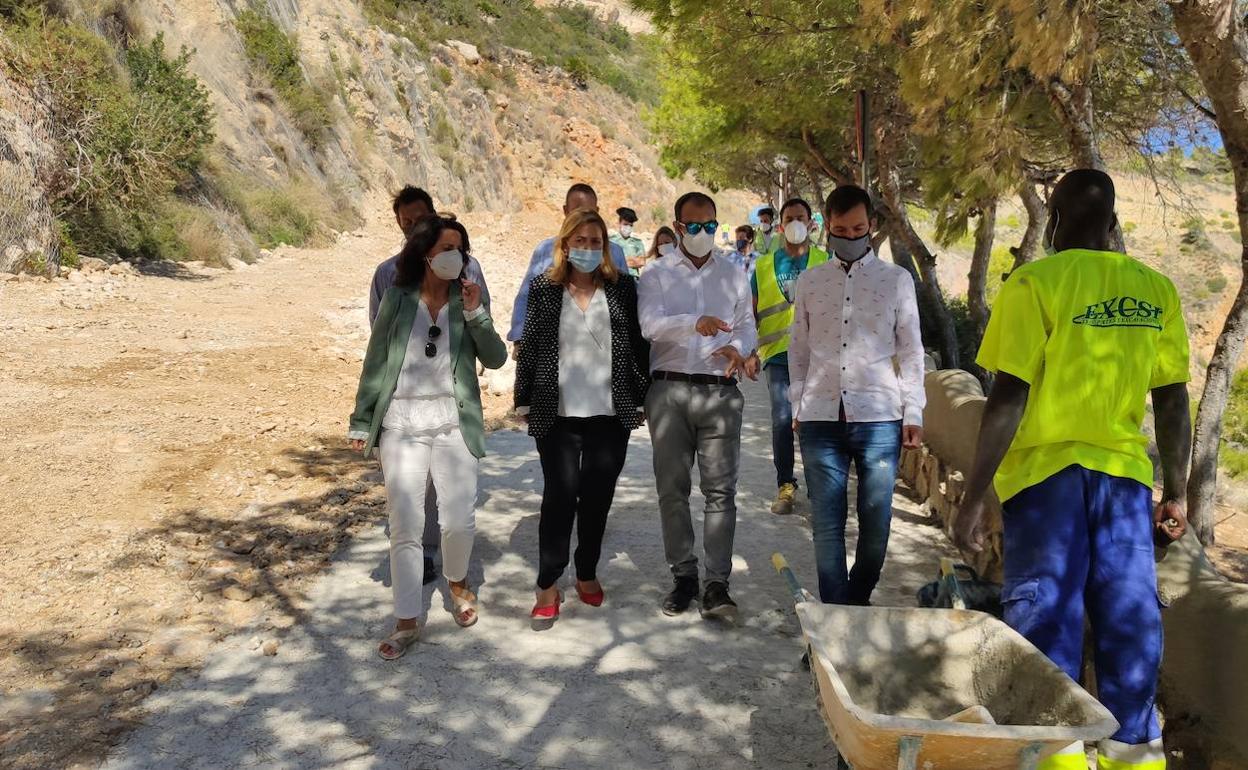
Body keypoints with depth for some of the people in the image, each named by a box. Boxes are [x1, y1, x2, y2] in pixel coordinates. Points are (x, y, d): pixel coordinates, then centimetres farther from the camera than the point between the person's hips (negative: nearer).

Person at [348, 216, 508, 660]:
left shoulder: (467, 300, 4)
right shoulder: (398, 299, 2)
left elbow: (496, 359, -2)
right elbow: (375, 363, 5)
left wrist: (475, 315, -15)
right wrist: (361, 422, 4)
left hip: (453, 424, 1)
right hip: (401, 425, 0)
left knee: (459, 520, -1)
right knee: (405, 527, 1)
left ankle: (457, 581, 31)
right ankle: (408, 621, 13)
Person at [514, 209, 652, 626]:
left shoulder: (622, 287, 4)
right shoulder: (544, 288, 3)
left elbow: (638, 345, 6)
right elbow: (529, 346, 5)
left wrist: (643, 397, 5)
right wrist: (523, 401, 3)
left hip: (611, 414, 1)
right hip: (557, 414, -1)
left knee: (598, 497, 10)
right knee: (560, 495, -2)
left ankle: (587, 573, 28)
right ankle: (547, 585, 9)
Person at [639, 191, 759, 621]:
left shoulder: (734, 276, 15)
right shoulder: (657, 275, 6)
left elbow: (747, 326, 17)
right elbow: (650, 324, -11)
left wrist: (738, 348, -7)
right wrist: (695, 323, -30)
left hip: (720, 392, 1)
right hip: (670, 391, -1)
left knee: (721, 489, -4)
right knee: (672, 488, 5)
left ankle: (717, 584, 1)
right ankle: (683, 576, 17)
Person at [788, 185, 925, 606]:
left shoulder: (897, 279, 7)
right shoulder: (809, 281, 11)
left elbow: (911, 351, 7)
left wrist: (913, 414, 2)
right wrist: (798, 406, 10)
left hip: (879, 418, -1)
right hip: (821, 418, 1)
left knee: (875, 520, 5)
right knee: (826, 523, 1)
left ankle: (858, 601, 25)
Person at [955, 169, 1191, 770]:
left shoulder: (1036, 283, -8)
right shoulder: (1156, 290, 5)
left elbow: (1009, 396, -13)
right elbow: (1173, 401, 7)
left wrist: (973, 496, -10)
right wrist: (1175, 493, 17)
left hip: (1046, 473, -4)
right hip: (1125, 474, 4)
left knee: (1047, 619, 5)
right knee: (1129, 619, 12)